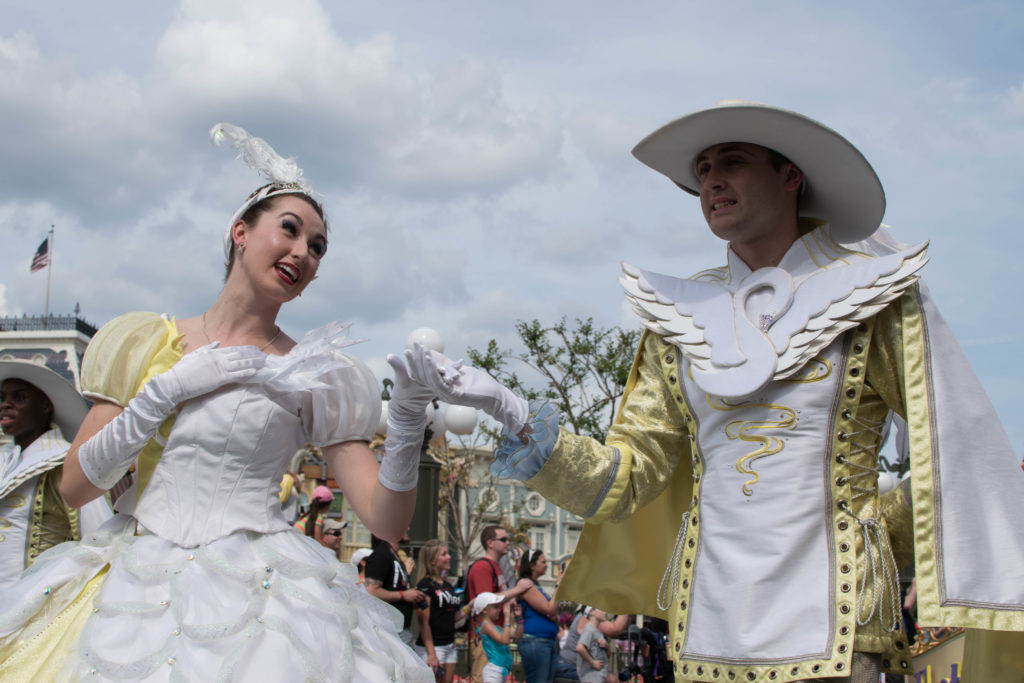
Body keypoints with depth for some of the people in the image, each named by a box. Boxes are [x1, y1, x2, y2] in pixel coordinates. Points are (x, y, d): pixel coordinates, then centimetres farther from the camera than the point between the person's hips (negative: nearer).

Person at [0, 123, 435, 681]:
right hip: (133, 579, 2)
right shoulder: (149, 343, 8)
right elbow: (75, 486, 1)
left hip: (253, 592, -1)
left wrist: (408, 420, -20)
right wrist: (169, 389, -6)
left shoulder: (313, 374, 2)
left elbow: (386, 521, -4)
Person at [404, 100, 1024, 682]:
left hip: (829, 628, -3)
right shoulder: (682, 322, 9)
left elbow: (956, 459, 3)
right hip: (707, 630, 3)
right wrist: (507, 409, -4)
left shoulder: (873, 300, 1)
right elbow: (624, 478, 4)